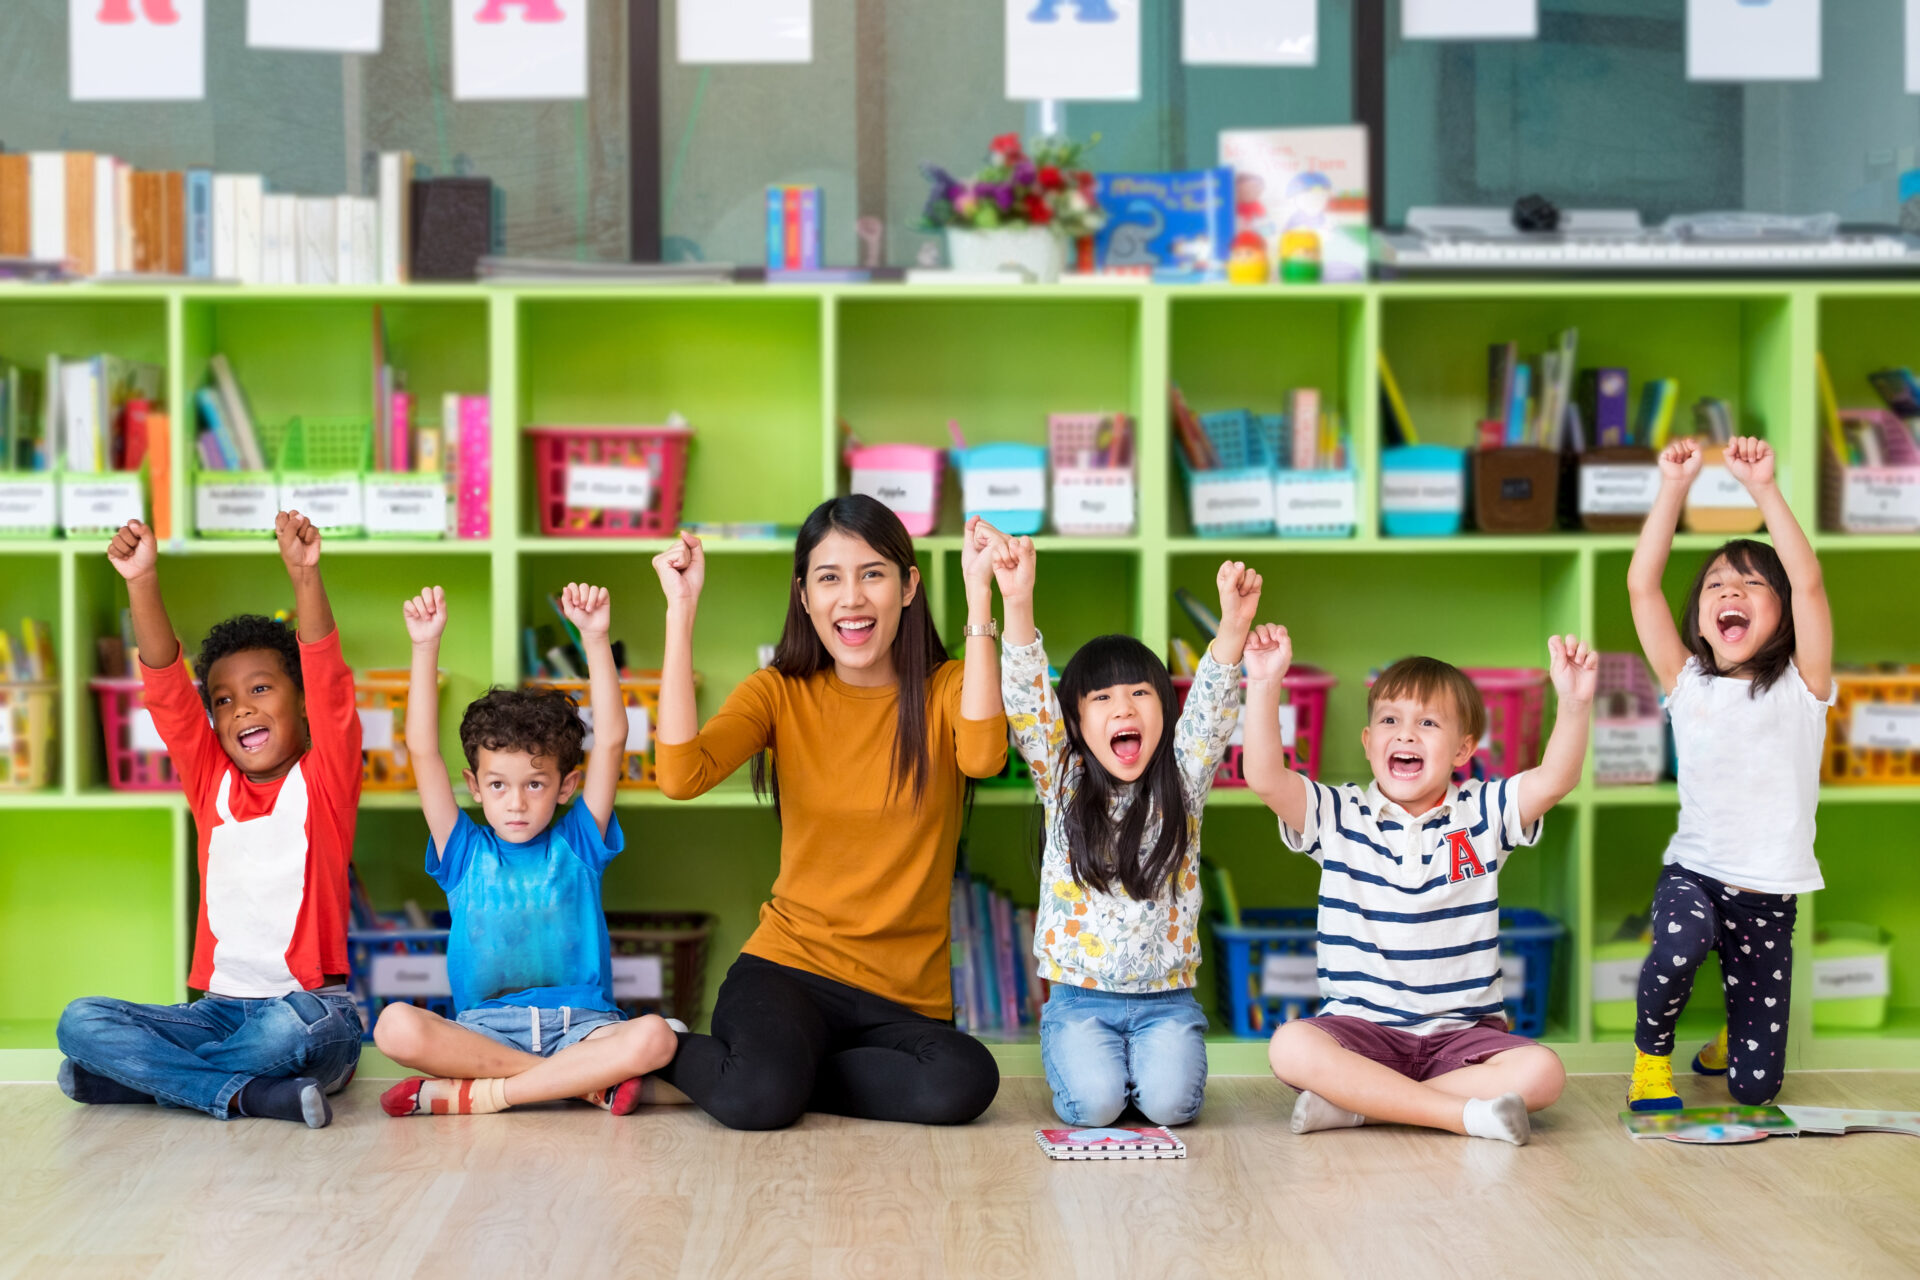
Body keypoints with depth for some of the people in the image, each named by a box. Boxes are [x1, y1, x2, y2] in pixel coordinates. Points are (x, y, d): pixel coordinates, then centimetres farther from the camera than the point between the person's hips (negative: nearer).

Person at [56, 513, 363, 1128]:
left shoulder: (323, 782, 1)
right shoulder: (212, 782, 10)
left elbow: (329, 683, -15)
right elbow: (166, 690, -1)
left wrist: (304, 575, -30)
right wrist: (142, 582, -16)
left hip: (311, 1012, -4)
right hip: (221, 1007, 4)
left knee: (290, 1027, -39)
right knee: (79, 1022, -17)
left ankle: (133, 1074, -16)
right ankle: (250, 1093, -26)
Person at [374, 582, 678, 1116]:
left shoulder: (578, 844, 11)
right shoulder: (464, 853, 12)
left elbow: (611, 740, 1)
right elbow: (423, 750, 3)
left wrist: (595, 637, -9)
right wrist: (425, 647, -5)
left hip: (579, 1025, 0)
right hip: (483, 1027, 0)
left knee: (653, 1036, -32)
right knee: (396, 1026, -30)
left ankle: (472, 1096, -24)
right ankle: (585, 1080, -24)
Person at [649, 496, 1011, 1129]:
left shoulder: (946, 690, 3)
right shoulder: (780, 694, 6)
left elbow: (982, 757, -22)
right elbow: (680, 775, -14)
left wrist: (979, 594, -22)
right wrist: (681, 609, -14)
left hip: (908, 997, 2)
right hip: (792, 964, -2)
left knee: (964, 1082, -32)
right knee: (758, 1095, -34)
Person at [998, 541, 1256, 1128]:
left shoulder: (1181, 784, 3)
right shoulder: (1063, 782, 2)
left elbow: (1212, 708, -11)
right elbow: (1027, 702, -10)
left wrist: (1233, 623, -29)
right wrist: (1017, 605, -25)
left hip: (1166, 996, 1)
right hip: (1081, 996, 0)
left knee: (1169, 1101, -22)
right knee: (1093, 1103, -22)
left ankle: (1154, 1055, 11)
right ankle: (1076, 1054, 11)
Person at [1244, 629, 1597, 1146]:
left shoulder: (1481, 813, 6)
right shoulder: (1339, 816, 4)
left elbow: (1554, 779, -11)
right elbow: (1265, 777, -12)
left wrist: (1575, 702, -27)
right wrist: (1264, 685, -23)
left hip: (1464, 1033, 1)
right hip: (1360, 1027, -1)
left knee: (1541, 1072, -27)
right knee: (1291, 1047, -31)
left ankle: (1354, 1103, -23)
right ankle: (1465, 1113, -30)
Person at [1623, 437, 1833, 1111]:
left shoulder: (1800, 688, -3)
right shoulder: (1687, 683, 2)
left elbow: (1809, 582, -18)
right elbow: (1641, 585, -8)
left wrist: (1763, 487, -22)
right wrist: (1674, 486, -14)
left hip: (1769, 897, 0)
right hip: (1693, 875, 0)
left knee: (1754, 1088, 1)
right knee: (1680, 944, -38)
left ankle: (1735, 1036, 38)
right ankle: (1650, 1052, -7)